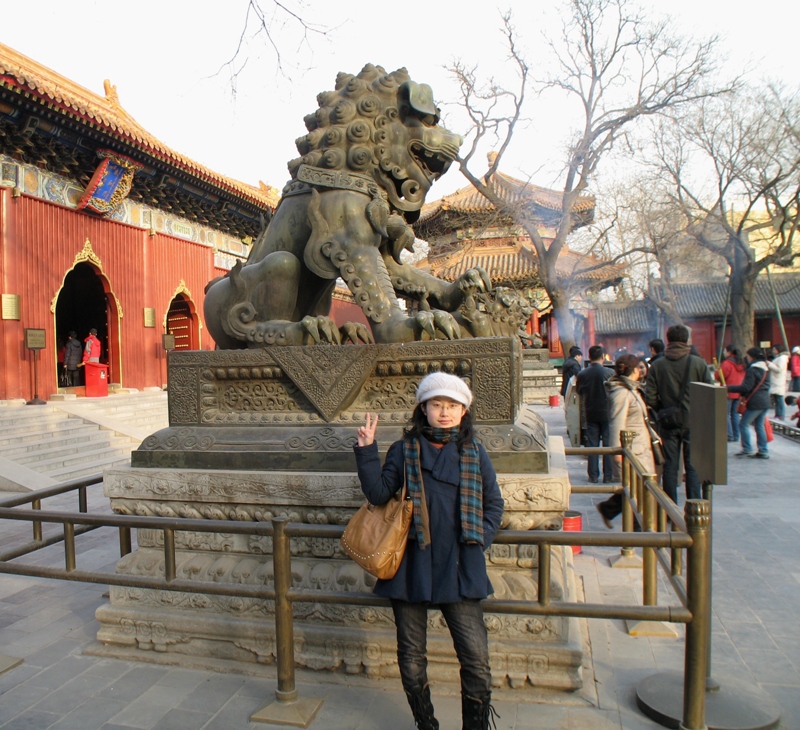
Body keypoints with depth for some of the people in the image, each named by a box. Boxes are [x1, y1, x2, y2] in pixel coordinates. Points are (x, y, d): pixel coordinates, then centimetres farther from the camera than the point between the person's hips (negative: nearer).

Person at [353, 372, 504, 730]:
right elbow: (379, 493, -5)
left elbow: (494, 504, 11)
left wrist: (479, 540, -1)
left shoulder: (474, 452, 5)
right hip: (411, 569, 0)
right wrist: (366, 451, -13)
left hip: (460, 570, 0)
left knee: (476, 658, -1)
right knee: (411, 657, 13)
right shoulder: (405, 450, 2)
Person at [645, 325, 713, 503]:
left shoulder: (657, 365, -3)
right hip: (693, 422, -1)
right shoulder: (699, 363, -6)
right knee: (693, 466, 6)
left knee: (670, 467, 8)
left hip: (668, 423, 1)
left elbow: (650, 398, -6)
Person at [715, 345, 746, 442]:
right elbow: (744, 377, 19)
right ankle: (736, 436, 15)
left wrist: (716, 371, 4)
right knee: (735, 413, 13)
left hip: (728, 392, -8)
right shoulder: (741, 363, 11)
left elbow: (719, 376, -14)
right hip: (738, 392, 8)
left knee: (726, 414, -1)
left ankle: (729, 436, -3)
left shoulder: (727, 363, -15)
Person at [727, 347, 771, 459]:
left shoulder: (752, 370, -15)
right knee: (760, 426, 12)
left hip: (755, 403, -9)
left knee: (743, 424, 0)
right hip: (765, 401, 9)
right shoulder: (765, 369, 14)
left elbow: (746, 387, -20)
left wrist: (728, 388, -18)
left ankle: (747, 449, 0)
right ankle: (763, 451, 12)